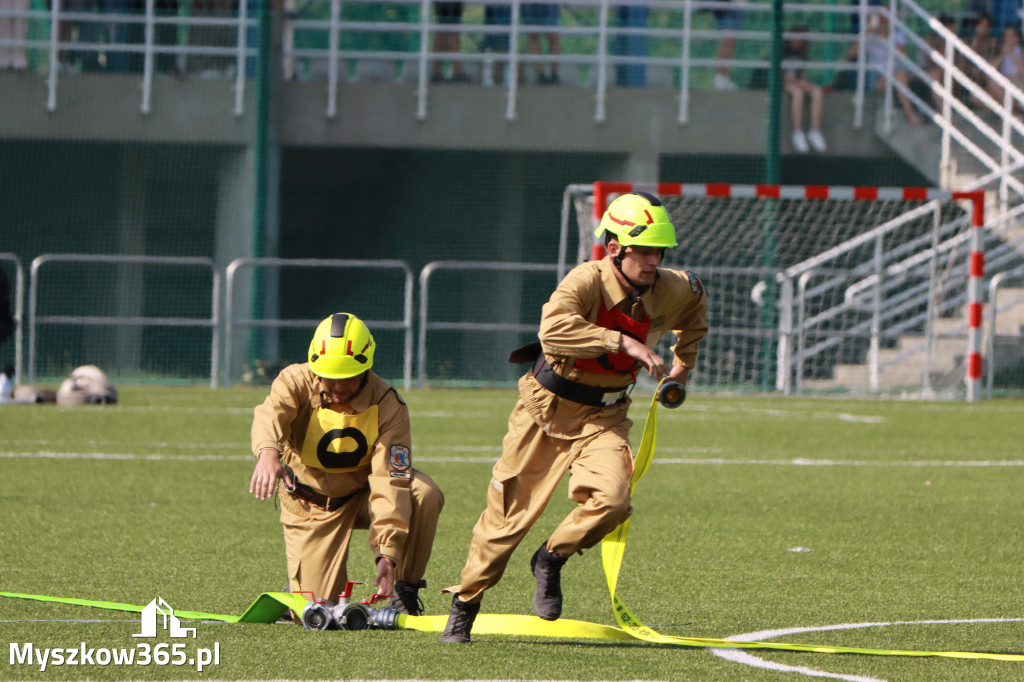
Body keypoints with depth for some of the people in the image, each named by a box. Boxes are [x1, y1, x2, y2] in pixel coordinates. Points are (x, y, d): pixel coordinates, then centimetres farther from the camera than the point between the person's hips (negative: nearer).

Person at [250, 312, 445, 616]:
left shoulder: (387, 405, -22)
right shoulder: (296, 382, -21)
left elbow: (389, 480, -30)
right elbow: (272, 413, -44)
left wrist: (388, 552, -41)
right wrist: (268, 451, -69)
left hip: (362, 494, 1)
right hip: (312, 507, -1)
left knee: (425, 494, -30)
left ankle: (405, 591, -11)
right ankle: (300, 583, 27)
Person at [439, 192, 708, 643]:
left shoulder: (670, 292, -10)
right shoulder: (588, 281, -26)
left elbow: (695, 295, 17)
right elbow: (554, 329, -46)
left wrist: (684, 360, 18)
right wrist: (623, 341, -48)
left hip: (604, 416, 3)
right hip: (547, 406, -3)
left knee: (611, 499, -24)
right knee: (511, 510, 2)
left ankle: (551, 560, 5)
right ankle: (465, 605, 24)